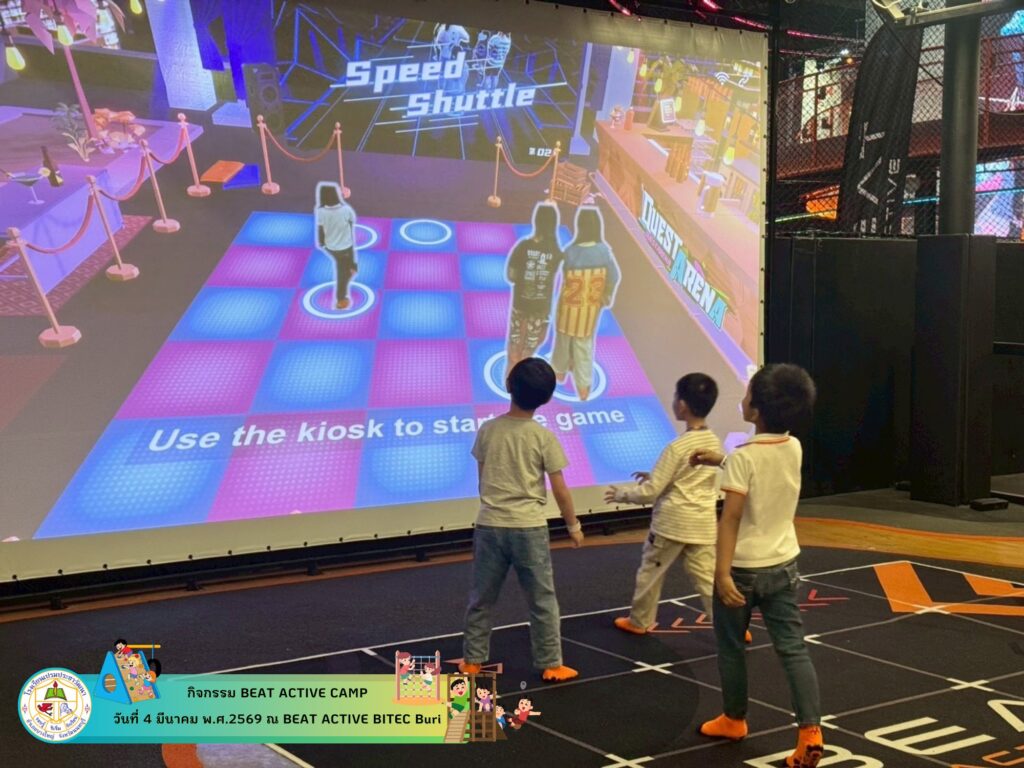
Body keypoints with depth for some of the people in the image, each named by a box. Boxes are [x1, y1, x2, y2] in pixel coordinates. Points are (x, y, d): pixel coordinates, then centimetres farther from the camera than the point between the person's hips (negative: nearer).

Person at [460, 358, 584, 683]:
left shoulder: (487, 430, -1)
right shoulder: (544, 438, -10)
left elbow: (482, 478, 9)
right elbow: (560, 489, -6)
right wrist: (573, 525, 8)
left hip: (489, 525, 3)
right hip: (529, 528, -3)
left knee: (481, 598, 15)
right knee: (542, 601, 10)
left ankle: (472, 660, 24)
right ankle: (550, 665, 16)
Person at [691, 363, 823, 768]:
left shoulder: (742, 457, -21)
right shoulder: (794, 448, -1)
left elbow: (730, 518, -25)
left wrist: (722, 573, -26)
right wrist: (721, 460, 21)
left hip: (744, 568, -5)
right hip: (783, 566, 5)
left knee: (731, 647, 15)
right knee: (793, 648, 4)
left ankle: (734, 720, 30)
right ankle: (810, 731, -5)